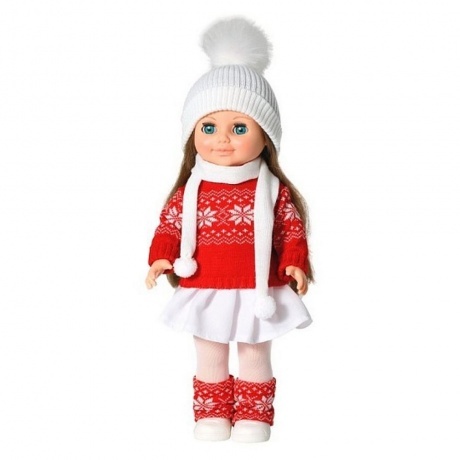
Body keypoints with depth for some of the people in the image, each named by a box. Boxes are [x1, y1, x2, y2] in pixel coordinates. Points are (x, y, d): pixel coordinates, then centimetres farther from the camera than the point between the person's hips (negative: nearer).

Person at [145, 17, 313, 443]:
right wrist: (161, 257, -16)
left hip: (258, 293, -1)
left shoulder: (273, 191, -6)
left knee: (255, 358, 12)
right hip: (205, 293, 1)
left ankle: (253, 418, 26)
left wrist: (295, 265, -17)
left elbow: (293, 230, -4)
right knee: (209, 360, 14)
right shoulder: (189, 192, -3)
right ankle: (211, 416, 28)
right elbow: (169, 226, 0)